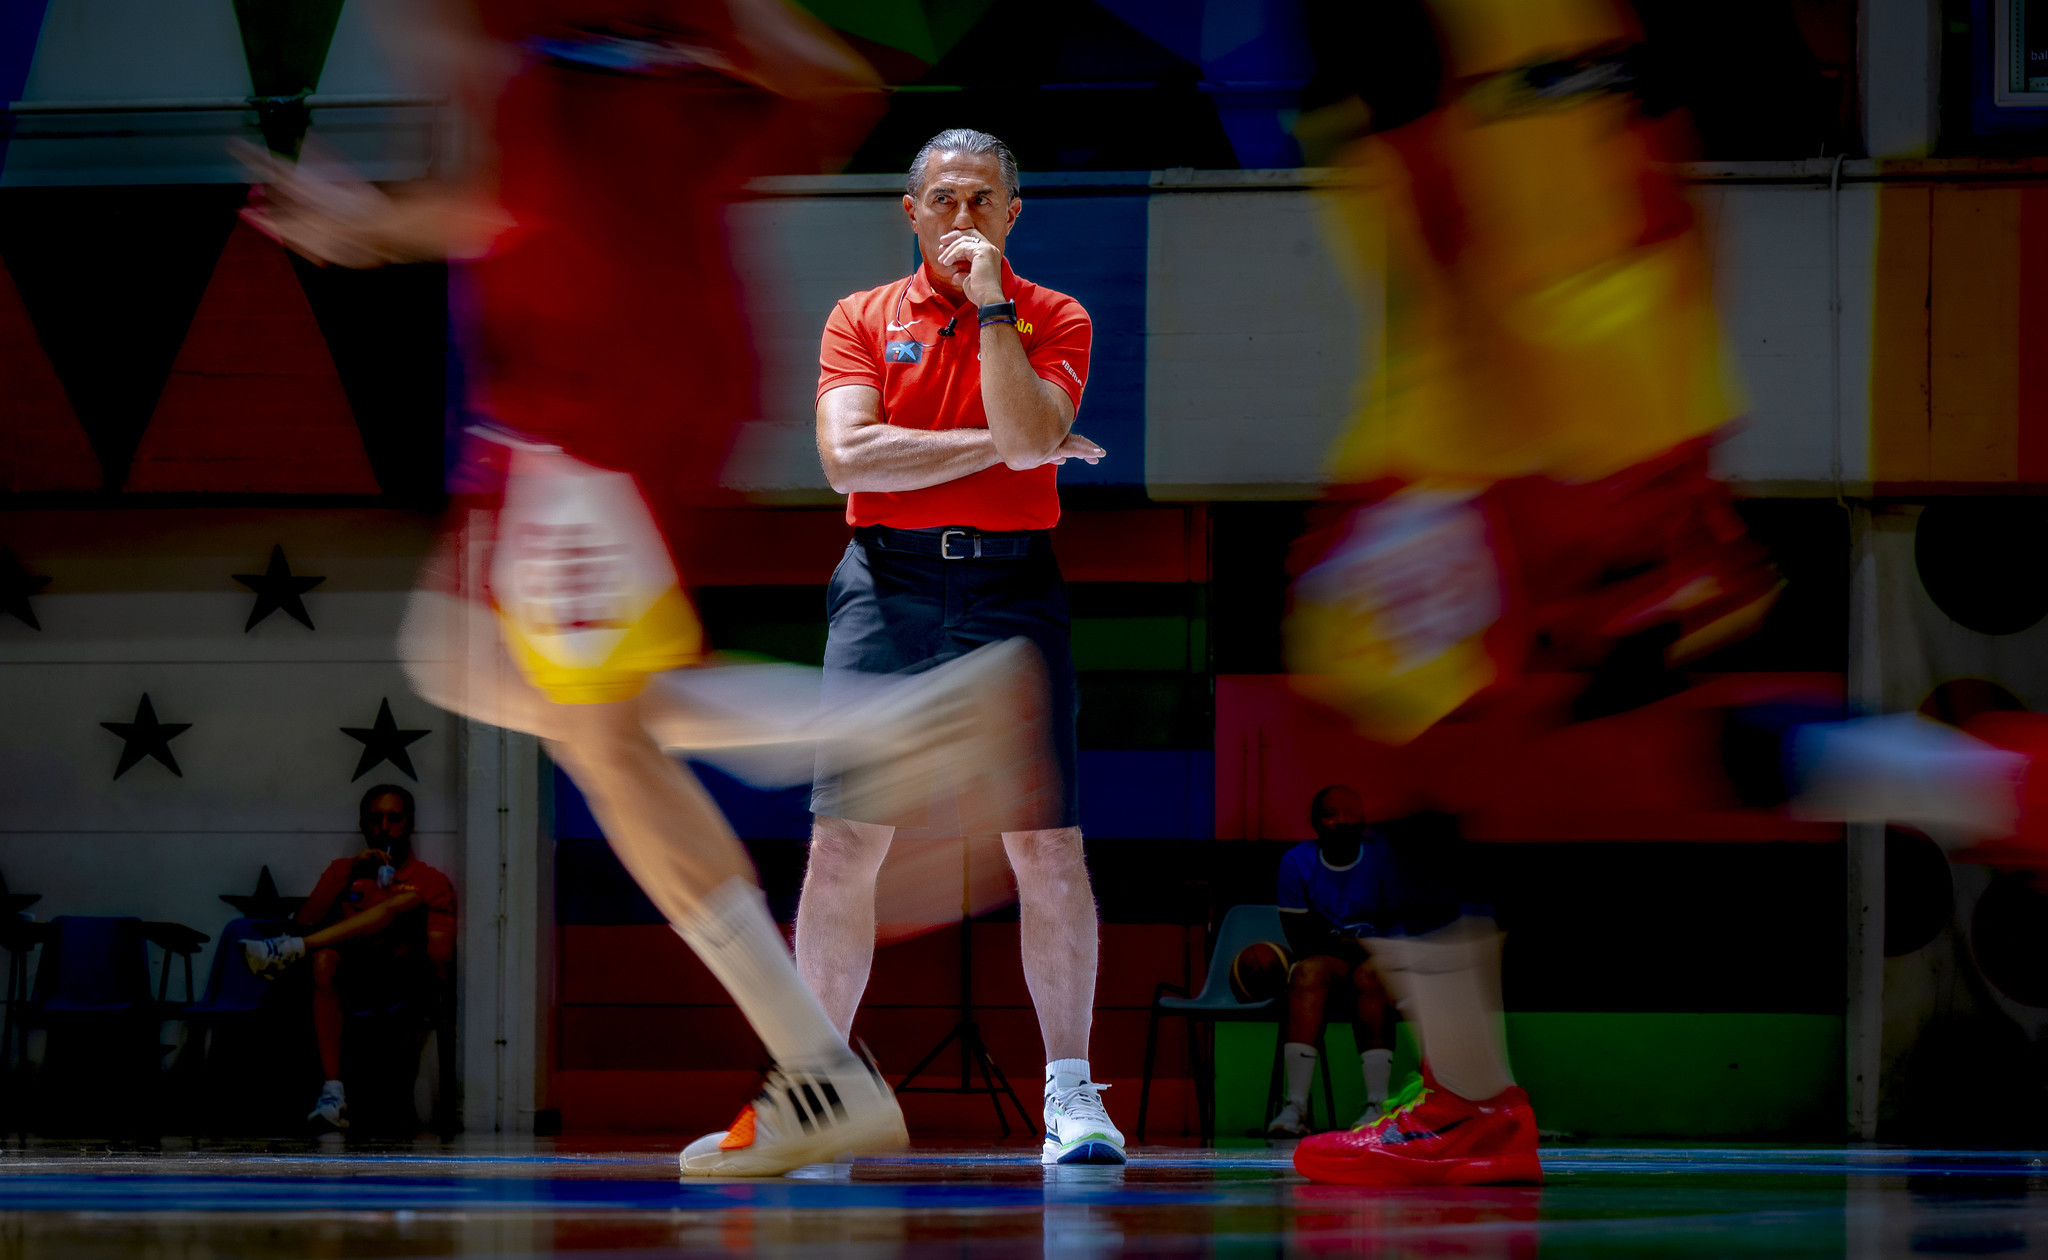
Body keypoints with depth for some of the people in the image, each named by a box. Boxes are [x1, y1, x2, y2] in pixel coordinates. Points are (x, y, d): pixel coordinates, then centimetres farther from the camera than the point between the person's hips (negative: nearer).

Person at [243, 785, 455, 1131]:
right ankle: (333, 1092, -47)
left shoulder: (431, 881, 19)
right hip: (351, 983, 1)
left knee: (408, 901, -26)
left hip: (405, 983, -1)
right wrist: (348, 873, -1)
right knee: (324, 958, -36)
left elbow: (439, 958, 5)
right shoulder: (343, 871, 26)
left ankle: (292, 950, -36)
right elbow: (305, 921, 8)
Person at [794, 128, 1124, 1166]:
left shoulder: (1054, 320, 7)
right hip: (886, 585, 0)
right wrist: (997, 446, -6)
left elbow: (1027, 434, -12)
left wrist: (992, 304, -10)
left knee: (1048, 846, -6)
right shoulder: (862, 319, 10)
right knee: (843, 843, -5)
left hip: (1011, 585, 0)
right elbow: (846, 458, -6)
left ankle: (1070, 1092, 1)